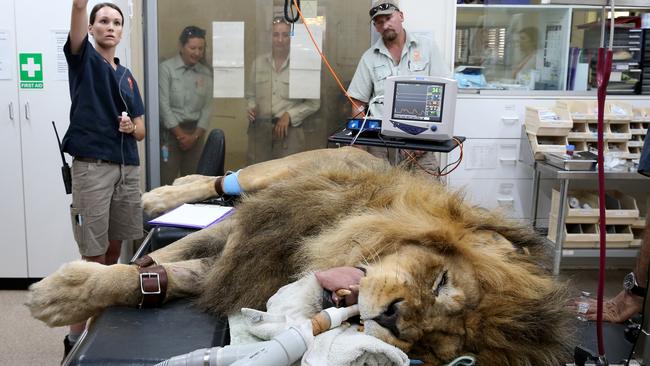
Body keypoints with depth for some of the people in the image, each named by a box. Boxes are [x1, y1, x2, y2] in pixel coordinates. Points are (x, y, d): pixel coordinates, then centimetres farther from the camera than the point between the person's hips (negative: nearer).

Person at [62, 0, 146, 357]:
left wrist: (130, 126, -6)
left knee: (114, 249, 12)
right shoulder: (83, 59, 3)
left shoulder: (127, 77, 17)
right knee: (94, 257, -6)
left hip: (128, 169, 5)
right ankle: (76, 335, 6)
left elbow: (141, 130, 17)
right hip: (92, 167, -5)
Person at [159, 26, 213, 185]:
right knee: (167, 179, -7)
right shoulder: (166, 68, -6)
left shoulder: (206, 73, 7)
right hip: (170, 131, -4)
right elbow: (164, 105, -10)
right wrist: (180, 134, -9)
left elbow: (207, 107, 5)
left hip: (195, 131, 4)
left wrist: (195, 135, -5)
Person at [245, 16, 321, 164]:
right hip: (259, 129, 3)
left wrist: (289, 115, -9)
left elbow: (313, 103, 0)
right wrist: (251, 107, -2)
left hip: (289, 130, -3)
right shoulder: (259, 62, 10)